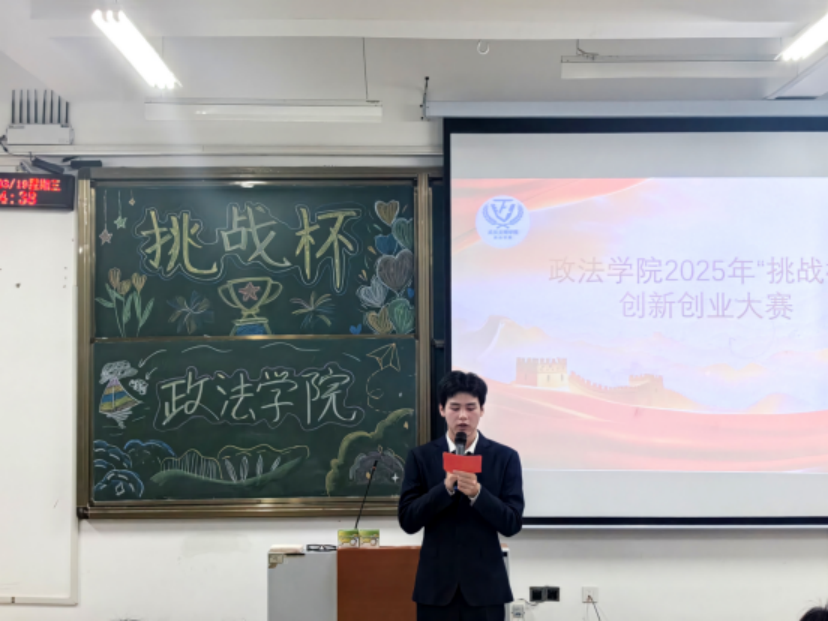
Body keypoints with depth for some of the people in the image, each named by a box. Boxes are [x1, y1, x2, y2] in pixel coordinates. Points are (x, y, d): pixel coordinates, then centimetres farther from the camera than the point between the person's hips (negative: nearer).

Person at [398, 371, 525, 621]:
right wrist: (446, 488, -18)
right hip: (436, 585, 1)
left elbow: (512, 524, -5)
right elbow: (408, 520, -4)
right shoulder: (420, 457, 2)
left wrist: (477, 493, -21)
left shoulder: (505, 457, 0)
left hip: (485, 585, 0)